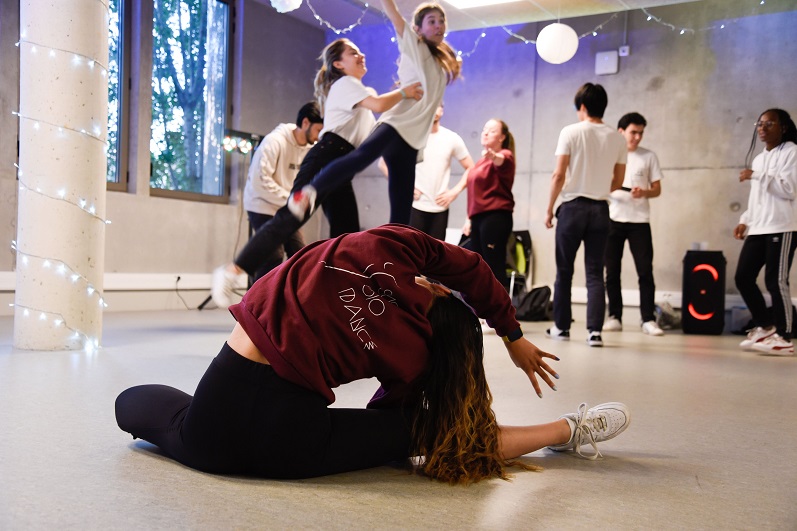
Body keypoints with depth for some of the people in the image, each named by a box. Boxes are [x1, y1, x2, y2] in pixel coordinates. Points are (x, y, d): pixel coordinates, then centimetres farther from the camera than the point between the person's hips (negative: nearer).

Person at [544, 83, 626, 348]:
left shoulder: (571, 132, -5)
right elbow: (617, 181, 11)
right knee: (595, 273, 3)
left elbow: (559, 174, -9)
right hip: (600, 209, 3)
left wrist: (549, 208, 0)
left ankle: (561, 327, 16)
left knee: (564, 271, 9)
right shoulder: (617, 138, 6)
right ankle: (594, 331, -5)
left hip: (573, 206, -2)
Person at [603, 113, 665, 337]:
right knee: (612, 270, 2)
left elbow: (657, 189, 7)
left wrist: (644, 192, -14)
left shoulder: (649, 156, 8)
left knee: (645, 270, -5)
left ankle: (648, 319, -2)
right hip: (612, 219, 1)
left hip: (639, 221, 0)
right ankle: (614, 316, 10)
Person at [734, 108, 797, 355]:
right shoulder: (758, 158, 21)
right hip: (757, 229, 8)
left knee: (776, 281, -10)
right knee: (743, 277, 4)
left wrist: (757, 175, -17)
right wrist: (745, 221, 13)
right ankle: (764, 326, 19)